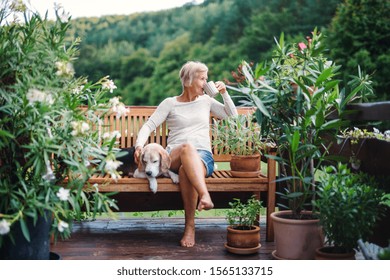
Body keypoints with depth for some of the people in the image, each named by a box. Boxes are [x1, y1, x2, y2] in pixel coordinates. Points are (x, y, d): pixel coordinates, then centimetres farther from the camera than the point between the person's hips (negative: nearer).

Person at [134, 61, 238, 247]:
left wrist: (224, 93, 13)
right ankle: (205, 195, -56)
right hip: (174, 157, -1)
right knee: (187, 147, -40)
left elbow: (232, 117, 24)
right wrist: (139, 145, -15)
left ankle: (190, 225, -34)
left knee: (186, 170, -37)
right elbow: (148, 126, 4)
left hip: (203, 156, 1)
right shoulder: (170, 103, 12)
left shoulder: (206, 101, 21)